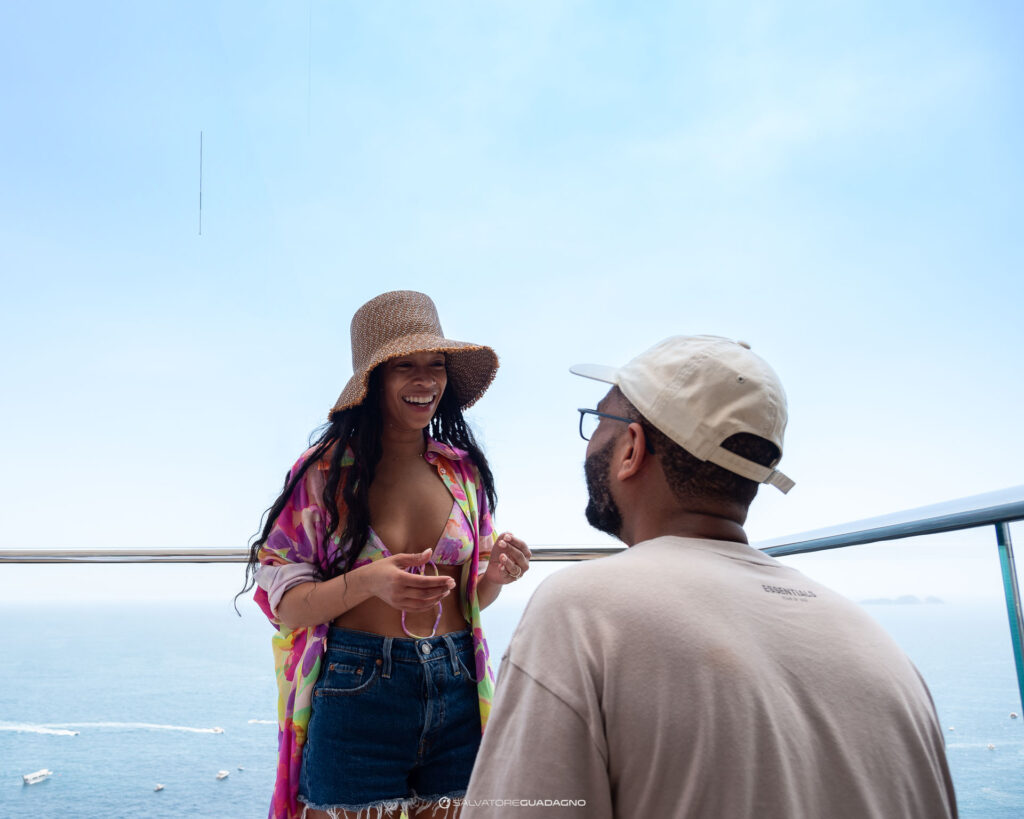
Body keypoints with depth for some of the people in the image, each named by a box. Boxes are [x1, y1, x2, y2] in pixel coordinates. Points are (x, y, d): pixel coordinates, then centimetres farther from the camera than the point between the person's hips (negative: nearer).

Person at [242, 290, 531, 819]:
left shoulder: (463, 471, 4)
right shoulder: (326, 470, -7)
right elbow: (285, 603, -8)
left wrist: (494, 576, -10)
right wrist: (368, 582, -26)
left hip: (457, 696, 4)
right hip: (355, 693, -3)